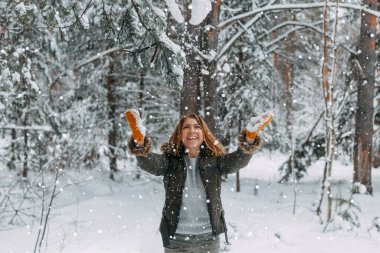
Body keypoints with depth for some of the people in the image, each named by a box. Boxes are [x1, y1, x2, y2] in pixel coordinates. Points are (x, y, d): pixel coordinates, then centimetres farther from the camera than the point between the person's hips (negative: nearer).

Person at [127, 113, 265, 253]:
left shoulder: (214, 160, 1)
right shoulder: (170, 160, 0)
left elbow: (235, 161, -16)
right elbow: (152, 163, -18)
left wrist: (247, 147, -37)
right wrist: (142, 151, -40)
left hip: (208, 238, 1)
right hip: (176, 238, 0)